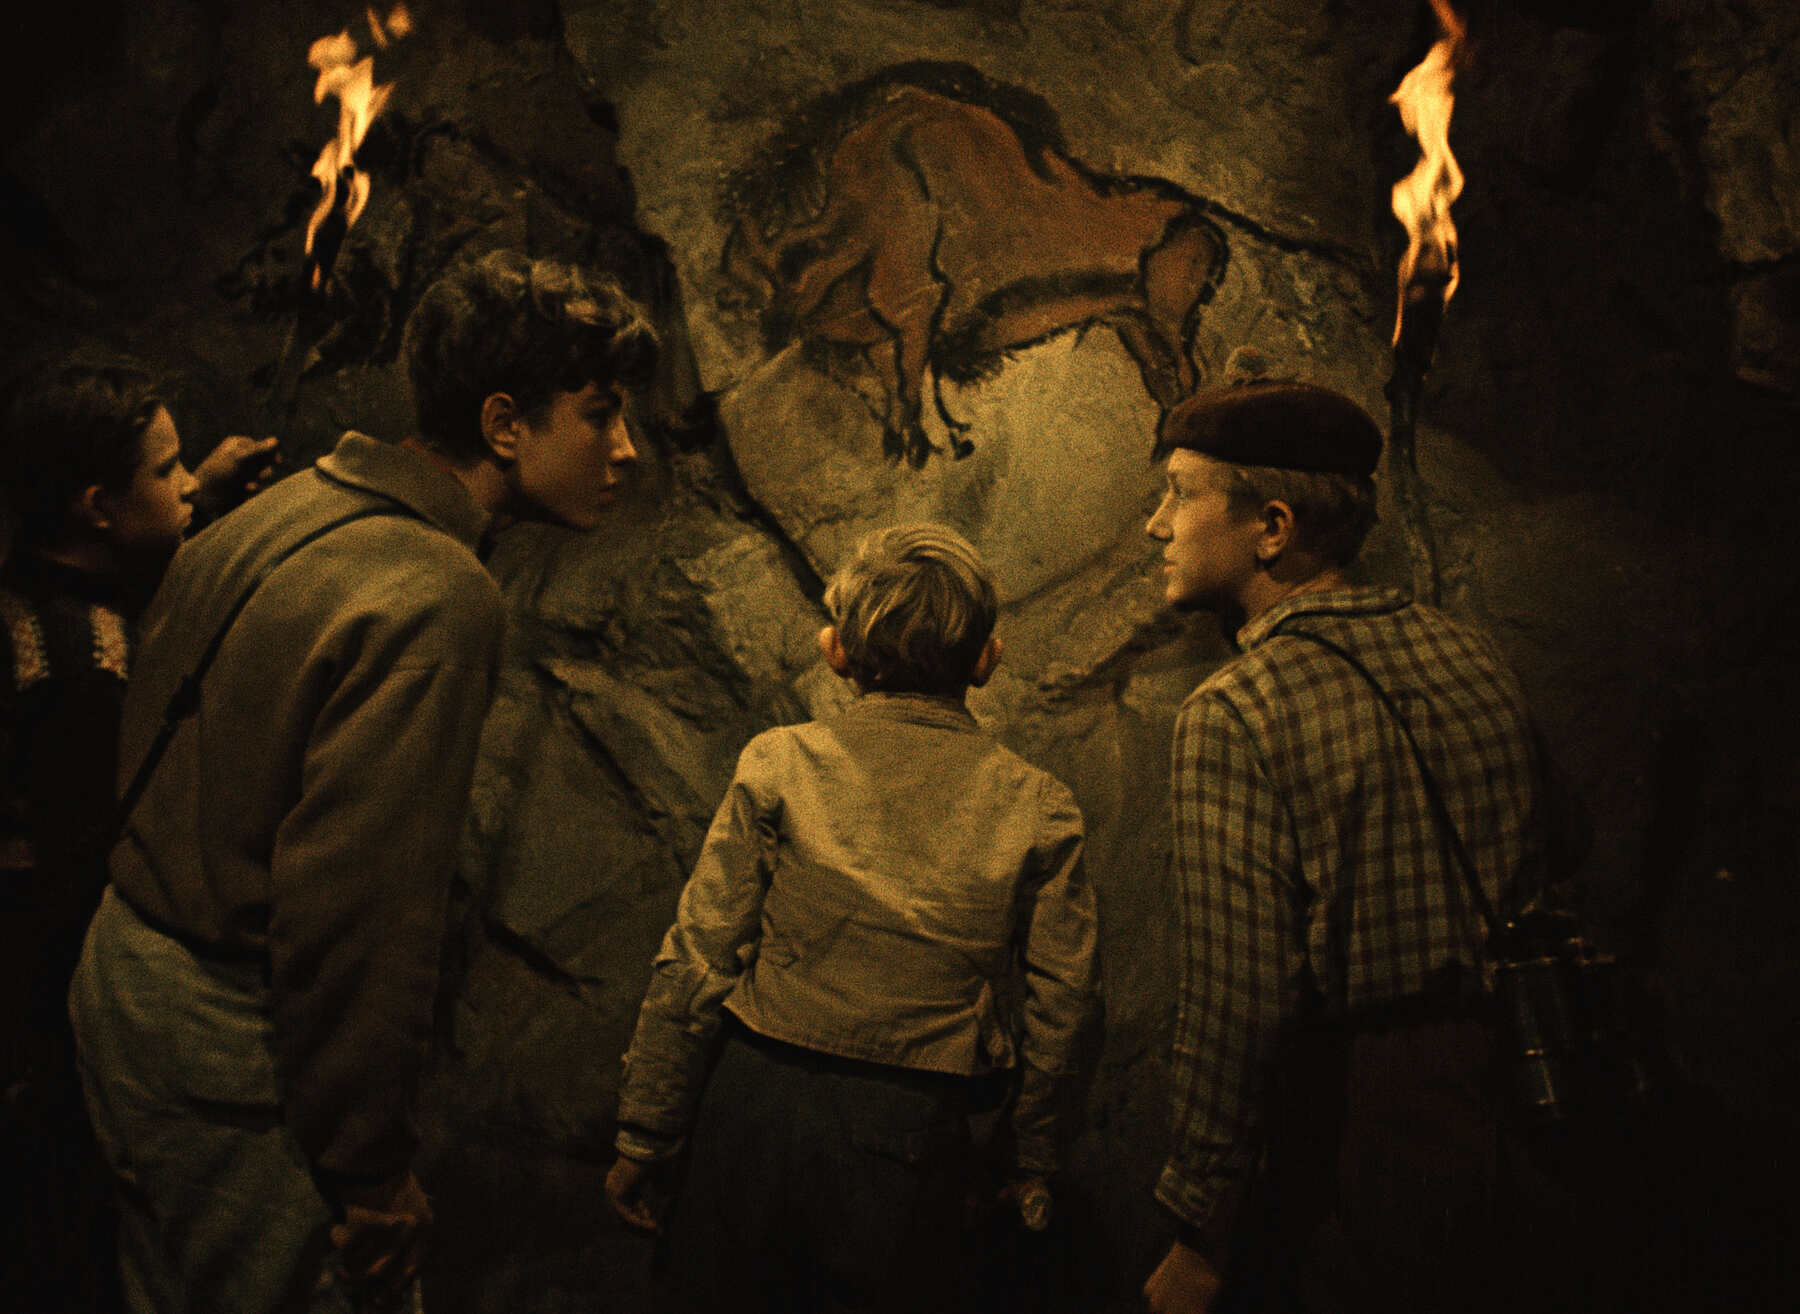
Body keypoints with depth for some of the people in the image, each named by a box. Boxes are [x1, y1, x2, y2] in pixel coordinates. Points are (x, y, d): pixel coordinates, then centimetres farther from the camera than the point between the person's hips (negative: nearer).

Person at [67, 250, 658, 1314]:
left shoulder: (271, 517, 4)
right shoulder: (436, 600, -25)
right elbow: (361, 913, -28)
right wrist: (374, 1178, -18)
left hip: (122, 963, 9)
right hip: (232, 1052, -9)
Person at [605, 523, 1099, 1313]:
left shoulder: (779, 765, -6)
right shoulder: (1039, 809, -3)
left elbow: (695, 968, -6)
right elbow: (1059, 1009, 1)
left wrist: (644, 1138, 4)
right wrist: (1034, 1158, 16)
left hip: (759, 1107, 0)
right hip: (912, 1143, 1)